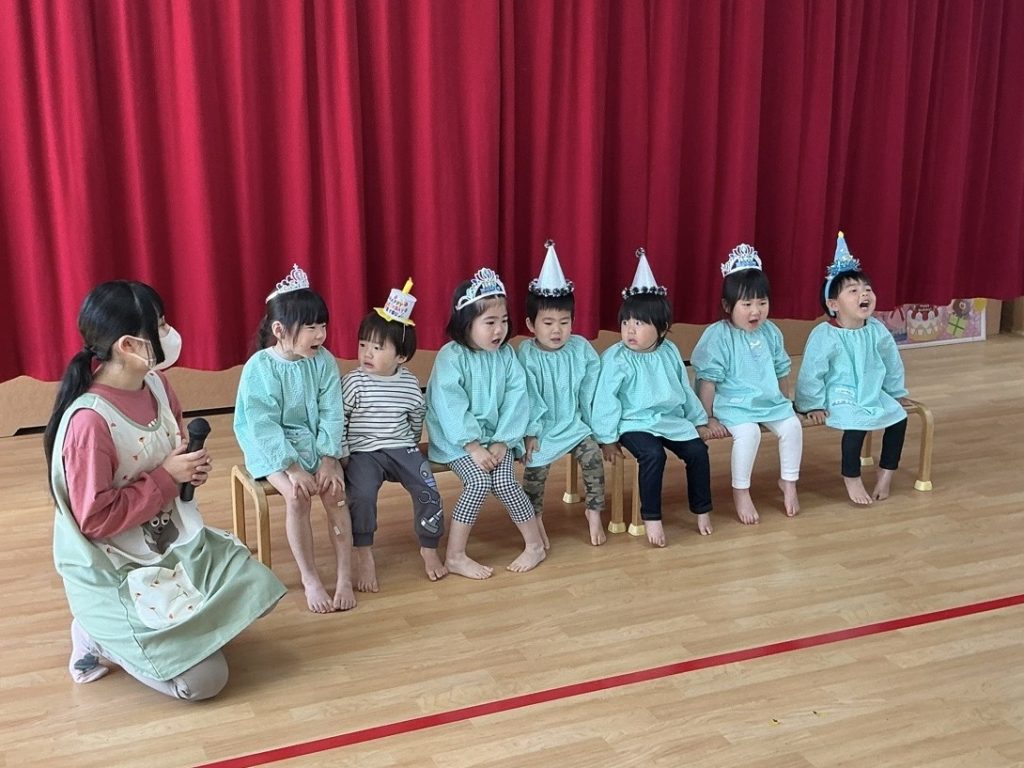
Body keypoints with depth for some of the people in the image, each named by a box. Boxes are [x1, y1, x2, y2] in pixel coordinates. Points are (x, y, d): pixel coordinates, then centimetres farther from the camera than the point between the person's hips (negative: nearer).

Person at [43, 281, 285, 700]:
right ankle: (103, 638, 8)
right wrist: (167, 478, -22)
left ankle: (151, 630, 13)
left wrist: (191, 467, -7)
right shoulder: (89, 421, -28)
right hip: (114, 571, -8)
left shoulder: (156, 384, -3)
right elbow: (96, 519, -23)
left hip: (174, 540, 8)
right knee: (203, 678, -12)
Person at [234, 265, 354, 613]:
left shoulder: (324, 361, -6)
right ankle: (310, 580, -11)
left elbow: (331, 414, -6)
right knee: (297, 496, -26)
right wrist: (293, 467, -25)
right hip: (272, 447, -3)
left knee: (335, 492, -21)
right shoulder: (258, 368, -16)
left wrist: (328, 459, -18)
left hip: (317, 441, 3)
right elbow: (264, 426, -18)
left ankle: (345, 578, -12)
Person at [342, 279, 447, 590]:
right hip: (363, 453, -3)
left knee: (428, 490, -15)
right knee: (361, 493, -29)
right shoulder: (354, 382, -8)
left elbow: (417, 419, 17)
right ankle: (364, 557, -13)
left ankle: (429, 549, 7)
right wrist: (342, 455, -7)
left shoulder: (409, 383, 3)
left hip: (402, 449, 3)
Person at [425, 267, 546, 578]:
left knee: (504, 482, -19)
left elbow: (515, 400, -3)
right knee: (479, 481, -25)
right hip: (457, 439, -3)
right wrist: (473, 446, -23)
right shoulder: (451, 356, -13)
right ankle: (455, 556, -12)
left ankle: (534, 544, 1)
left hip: (496, 436, 3)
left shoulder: (506, 355, 1)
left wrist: (502, 442, -13)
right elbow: (450, 407, -19)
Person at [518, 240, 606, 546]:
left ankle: (594, 512, 0)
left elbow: (590, 391, 2)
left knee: (594, 455, -18)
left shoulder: (581, 349, -1)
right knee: (536, 464, -21)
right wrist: (531, 432, -15)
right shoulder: (527, 355, -9)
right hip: (541, 428, -2)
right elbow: (530, 397, -12)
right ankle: (536, 518, 3)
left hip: (574, 424, 3)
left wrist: (596, 425, 1)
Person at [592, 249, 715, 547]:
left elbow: (685, 390, 16)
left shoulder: (669, 352, 5)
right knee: (653, 455, -30)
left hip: (672, 419, 5)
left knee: (698, 451, -12)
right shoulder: (615, 358, -12)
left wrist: (699, 421, 18)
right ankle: (651, 518, -17)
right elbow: (605, 399, -13)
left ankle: (702, 510, 7)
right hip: (635, 423, -5)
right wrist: (607, 439, -15)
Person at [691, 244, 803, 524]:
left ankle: (788, 482, 7)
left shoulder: (771, 333, 4)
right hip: (732, 404, -6)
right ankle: (740, 491, -11)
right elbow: (708, 380, -14)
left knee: (792, 425, -15)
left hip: (769, 401, 6)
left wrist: (784, 403, 18)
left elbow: (782, 371, 16)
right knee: (748, 431, -30)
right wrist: (709, 418, -14)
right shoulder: (719, 335, -14)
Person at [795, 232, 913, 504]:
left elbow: (892, 364, 14)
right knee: (857, 424, -29)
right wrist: (814, 405, -15)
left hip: (872, 394, 7)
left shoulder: (877, 331, -1)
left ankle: (886, 474, 11)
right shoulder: (824, 335, -19)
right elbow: (811, 372, -16)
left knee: (899, 416, -6)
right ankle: (852, 479, -8)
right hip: (839, 398, -7)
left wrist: (897, 393, 20)